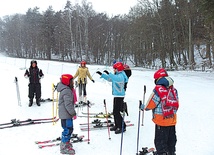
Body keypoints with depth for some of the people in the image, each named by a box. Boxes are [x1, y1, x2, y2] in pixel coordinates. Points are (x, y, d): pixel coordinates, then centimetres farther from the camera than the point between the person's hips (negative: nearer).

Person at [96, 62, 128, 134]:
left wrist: (109, 73, -41)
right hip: (116, 95, 10)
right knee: (115, 112, 14)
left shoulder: (121, 76, -16)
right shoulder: (117, 75, 13)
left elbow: (116, 79, -39)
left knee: (117, 112, -9)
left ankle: (122, 127, 1)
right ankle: (117, 126, 26)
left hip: (120, 96, -10)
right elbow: (109, 79, 26)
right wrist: (102, 74, 19)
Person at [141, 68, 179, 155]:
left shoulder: (158, 89, -18)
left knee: (160, 141, 6)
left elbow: (151, 104, -14)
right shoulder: (173, 89, 3)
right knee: (171, 139, 20)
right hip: (172, 120, 7)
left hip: (161, 120, -7)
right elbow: (176, 104, 9)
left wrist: (144, 107, 5)